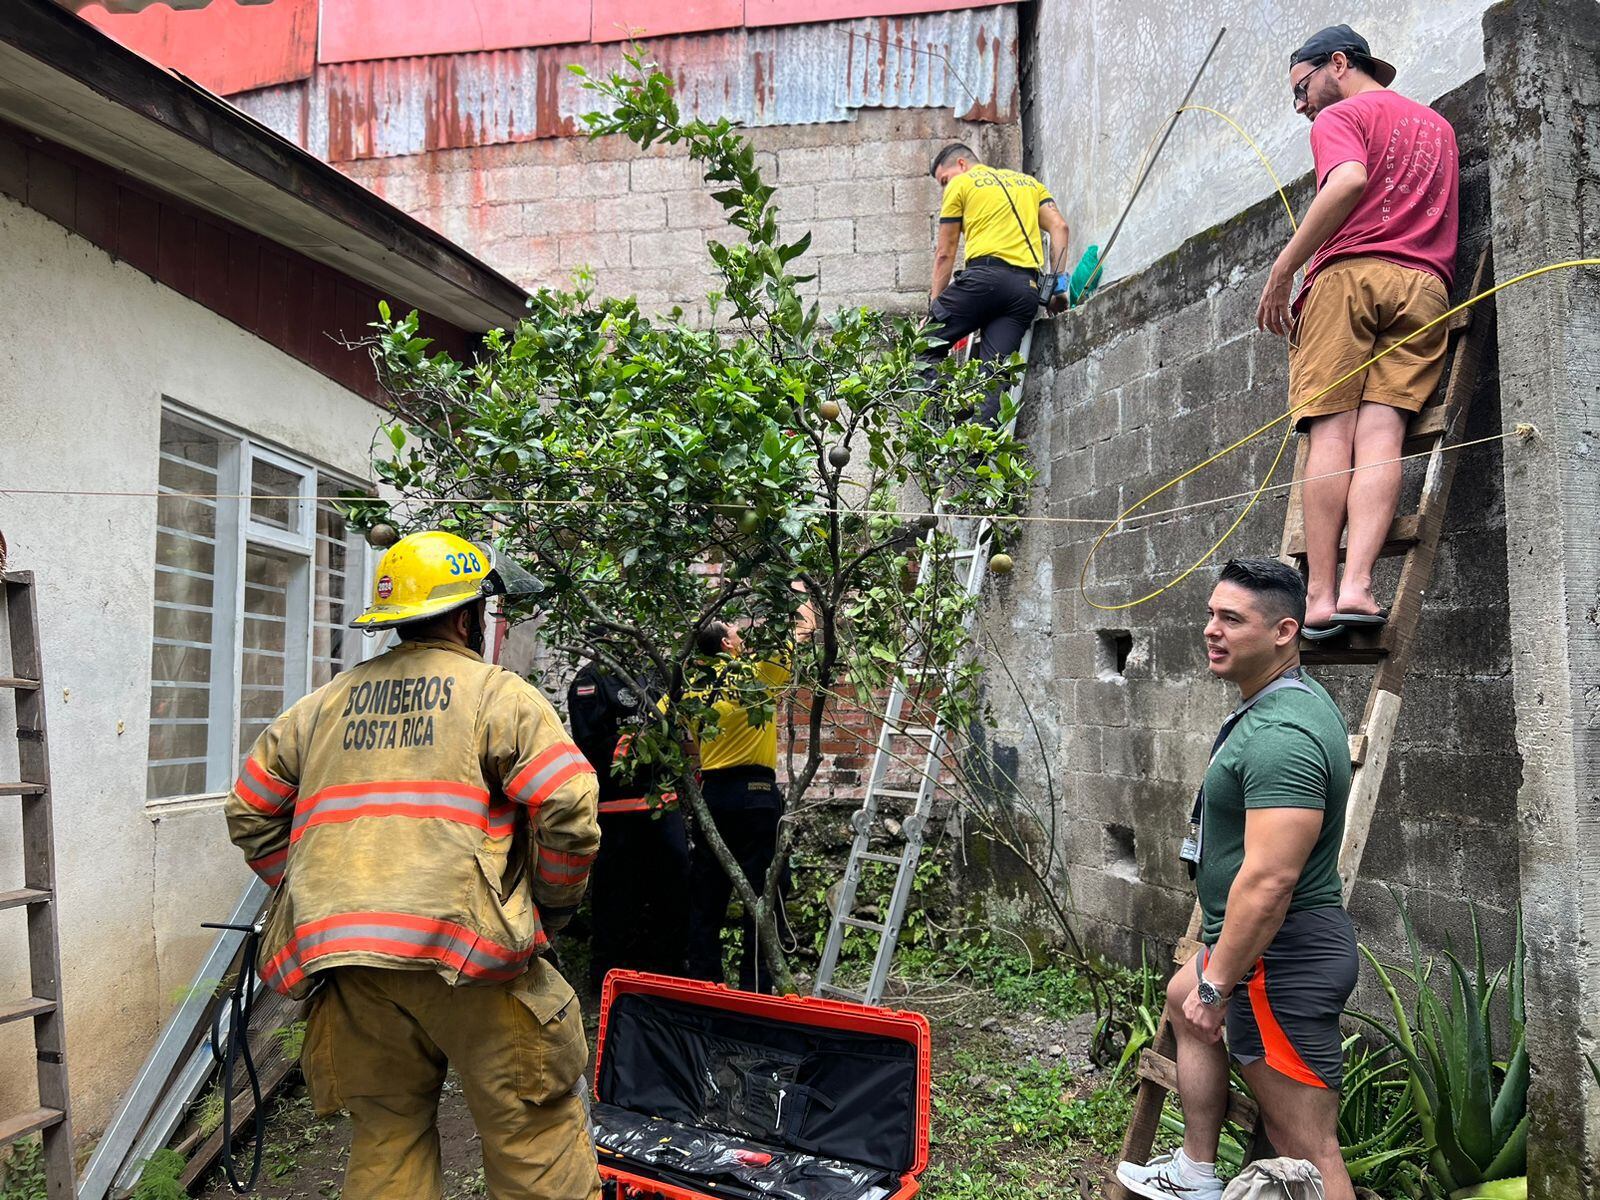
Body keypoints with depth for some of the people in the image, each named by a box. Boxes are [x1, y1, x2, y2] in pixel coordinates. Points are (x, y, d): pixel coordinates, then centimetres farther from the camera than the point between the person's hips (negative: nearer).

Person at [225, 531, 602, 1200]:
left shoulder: (322, 706, 16)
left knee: (385, 1143, 17)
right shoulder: (500, 695, -1)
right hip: (463, 946, -5)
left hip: (347, 967, 6)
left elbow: (250, 813, 21)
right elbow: (569, 808, -11)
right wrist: (552, 907, 4)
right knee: (533, 1137, 5)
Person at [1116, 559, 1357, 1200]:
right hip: (1282, 945, 12)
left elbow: (1268, 880, -30)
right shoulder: (1289, 701, 9)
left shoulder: (1280, 733, -26)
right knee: (1182, 1000, 32)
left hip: (1279, 955, -11)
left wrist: (1217, 982, -21)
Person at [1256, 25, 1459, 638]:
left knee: (1332, 432, -10)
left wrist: (1280, 272, -12)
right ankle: (1357, 586, -23)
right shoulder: (1437, 123, 32)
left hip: (1350, 272, -5)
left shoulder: (1339, 116, 9)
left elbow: (1349, 181, -11)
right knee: (1381, 431, -8)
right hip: (1425, 285, 5)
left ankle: (1320, 595, -16)